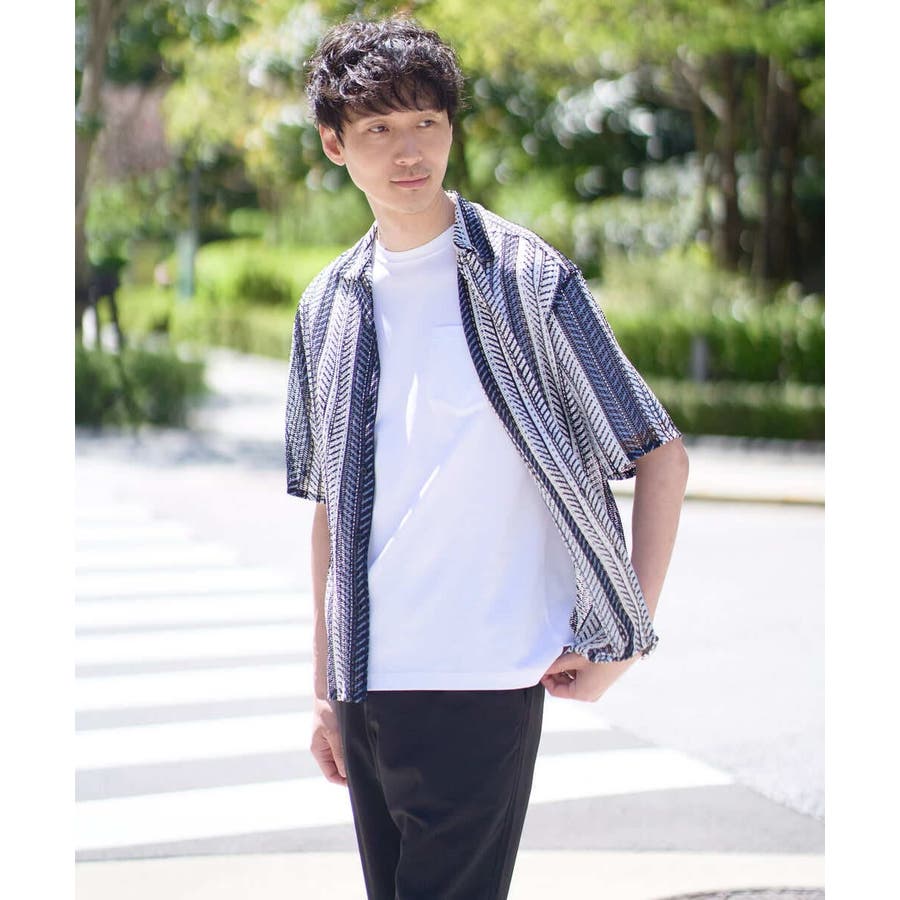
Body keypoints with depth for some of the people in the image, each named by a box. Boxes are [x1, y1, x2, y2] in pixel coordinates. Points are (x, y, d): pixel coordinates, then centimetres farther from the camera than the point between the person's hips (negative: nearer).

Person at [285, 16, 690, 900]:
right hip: (364, 684, 5)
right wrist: (324, 687, 14)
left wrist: (625, 639, -6)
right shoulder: (328, 305, 9)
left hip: (478, 684, -5)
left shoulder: (526, 279, -4)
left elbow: (663, 459, -2)